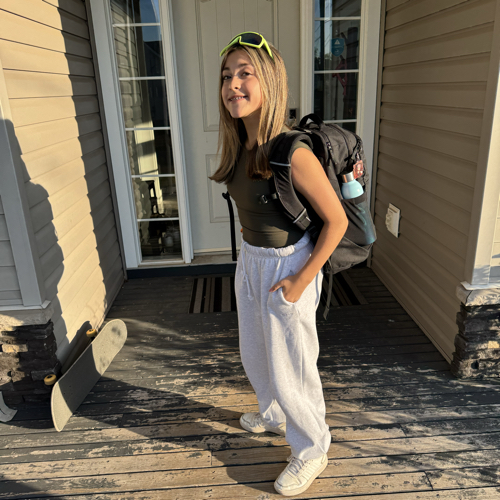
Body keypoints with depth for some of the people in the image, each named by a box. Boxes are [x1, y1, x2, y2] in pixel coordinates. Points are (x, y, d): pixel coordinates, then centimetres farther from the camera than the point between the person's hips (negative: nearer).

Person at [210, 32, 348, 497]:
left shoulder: (291, 152, -26)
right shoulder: (239, 148, -2)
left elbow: (337, 220, -20)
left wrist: (300, 281, -17)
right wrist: (251, 257, 12)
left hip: (286, 268, -8)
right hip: (250, 261, 8)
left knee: (290, 367, 10)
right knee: (255, 355, 26)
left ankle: (311, 450, 37)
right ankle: (274, 414, 55)